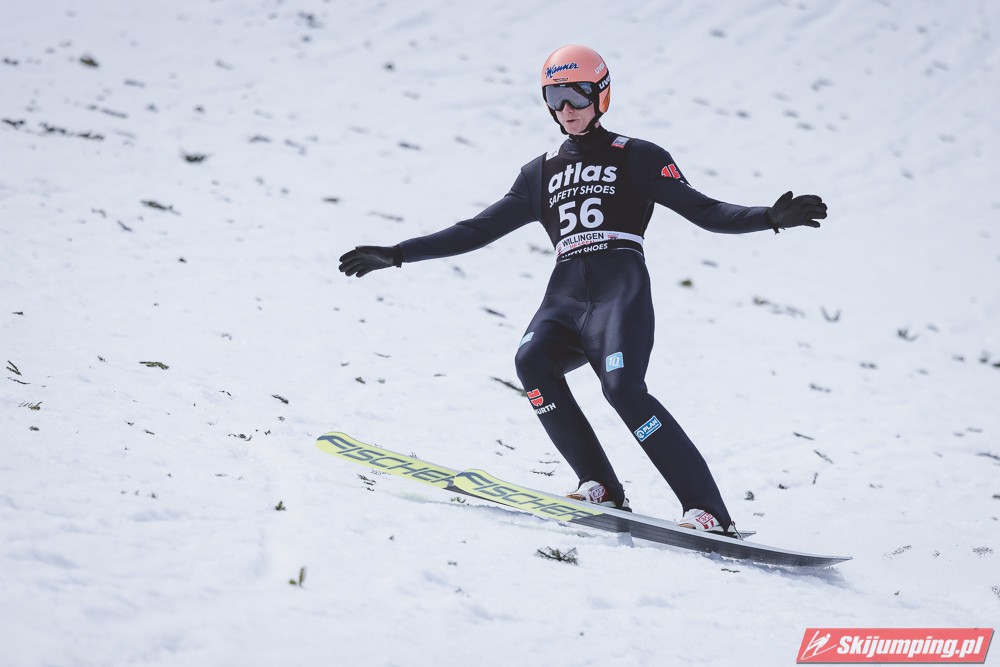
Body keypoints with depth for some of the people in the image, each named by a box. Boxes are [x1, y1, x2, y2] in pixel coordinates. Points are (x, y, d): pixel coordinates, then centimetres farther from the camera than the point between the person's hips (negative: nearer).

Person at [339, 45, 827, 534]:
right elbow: (478, 230, 26)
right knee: (532, 361, -27)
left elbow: (704, 211, 4)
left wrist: (772, 217, -13)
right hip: (566, 296, 4)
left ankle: (708, 511, -28)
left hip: (621, 290, -4)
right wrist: (397, 254, 21)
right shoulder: (541, 173, 25)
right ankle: (599, 486, -21)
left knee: (623, 388, -27)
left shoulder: (636, 158, 13)